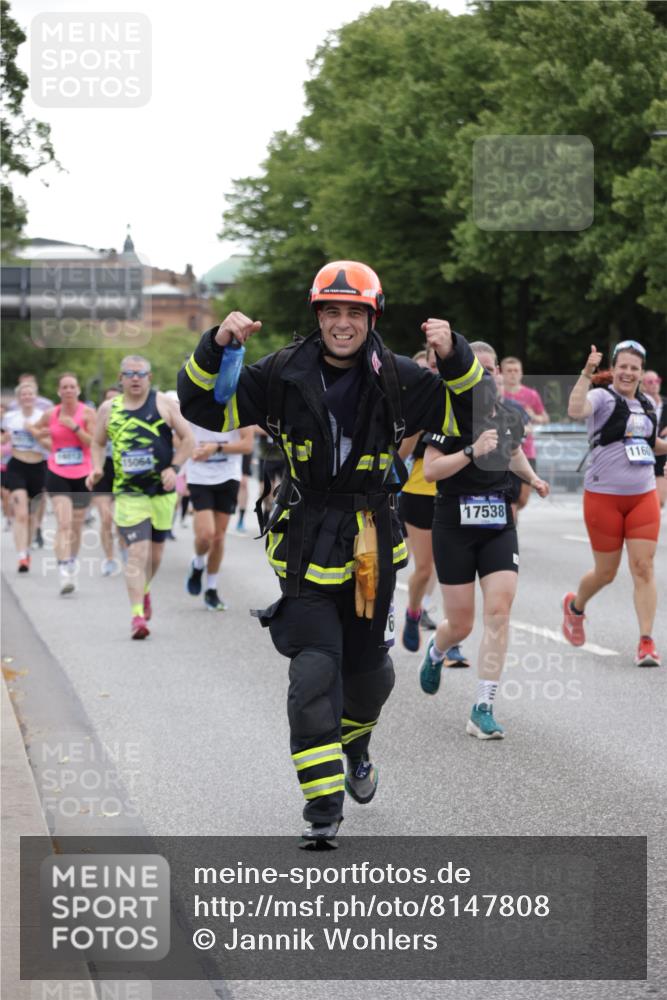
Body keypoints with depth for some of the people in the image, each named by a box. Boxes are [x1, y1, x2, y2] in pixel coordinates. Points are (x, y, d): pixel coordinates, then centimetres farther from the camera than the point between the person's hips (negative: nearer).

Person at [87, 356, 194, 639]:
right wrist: (97, 469, 0)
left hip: (162, 491, 1)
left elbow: (187, 439, 5)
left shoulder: (163, 404, 2)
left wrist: (173, 468, -8)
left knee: (155, 554, 13)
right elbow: (98, 443, 19)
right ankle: (137, 614, -16)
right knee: (137, 552, -15)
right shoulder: (108, 409, 6)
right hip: (128, 493, -1)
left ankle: (144, 592, 43)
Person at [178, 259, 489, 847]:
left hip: (373, 548, 2)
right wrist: (216, 348, -20)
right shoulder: (284, 375, -6)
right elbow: (202, 407, -3)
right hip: (306, 548, -2)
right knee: (313, 674, -14)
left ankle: (356, 747, 49)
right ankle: (323, 808, -7)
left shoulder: (397, 380, -5)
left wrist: (457, 357, -19)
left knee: (369, 673, 17)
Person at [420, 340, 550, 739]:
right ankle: (435, 653, 41)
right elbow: (429, 470, -18)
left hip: (499, 526, 4)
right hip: (455, 526, -4)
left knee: (499, 612, -12)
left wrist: (532, 476, 23)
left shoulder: (510, 416, 7)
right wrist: (472, 451, -26)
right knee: (461, 625, 2)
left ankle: (483, 710, -8)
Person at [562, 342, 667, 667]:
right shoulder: (602, 397, -8)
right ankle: (575, 606, 39)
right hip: (604, 496, -4)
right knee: (606, 572, 7)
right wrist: (587, 373, -38)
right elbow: (575, 411, -31)